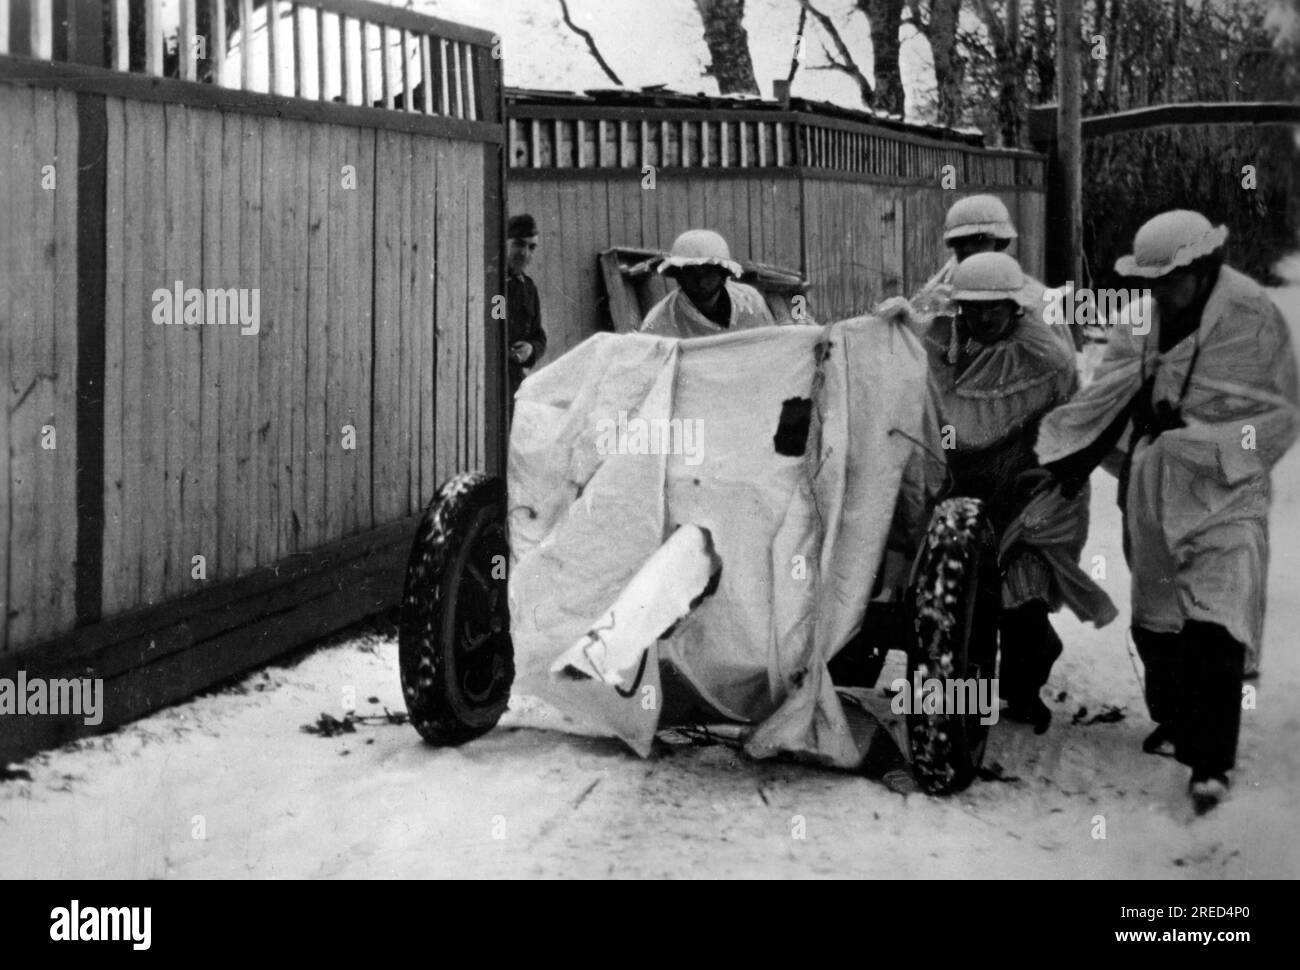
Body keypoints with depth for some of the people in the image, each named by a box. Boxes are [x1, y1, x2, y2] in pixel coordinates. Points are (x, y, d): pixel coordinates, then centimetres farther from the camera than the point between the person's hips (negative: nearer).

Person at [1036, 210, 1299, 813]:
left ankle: (1210, 762, -8)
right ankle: (1175, 721, 35)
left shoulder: (1252, 318, -11)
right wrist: (1060, 457, 4)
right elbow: (1107, 396, 11)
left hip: (1222, 496, -5)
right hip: (1153, 496, 6)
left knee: (1213, 626, -14)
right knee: (1155, 619, 14)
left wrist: (1194, 432, -19)